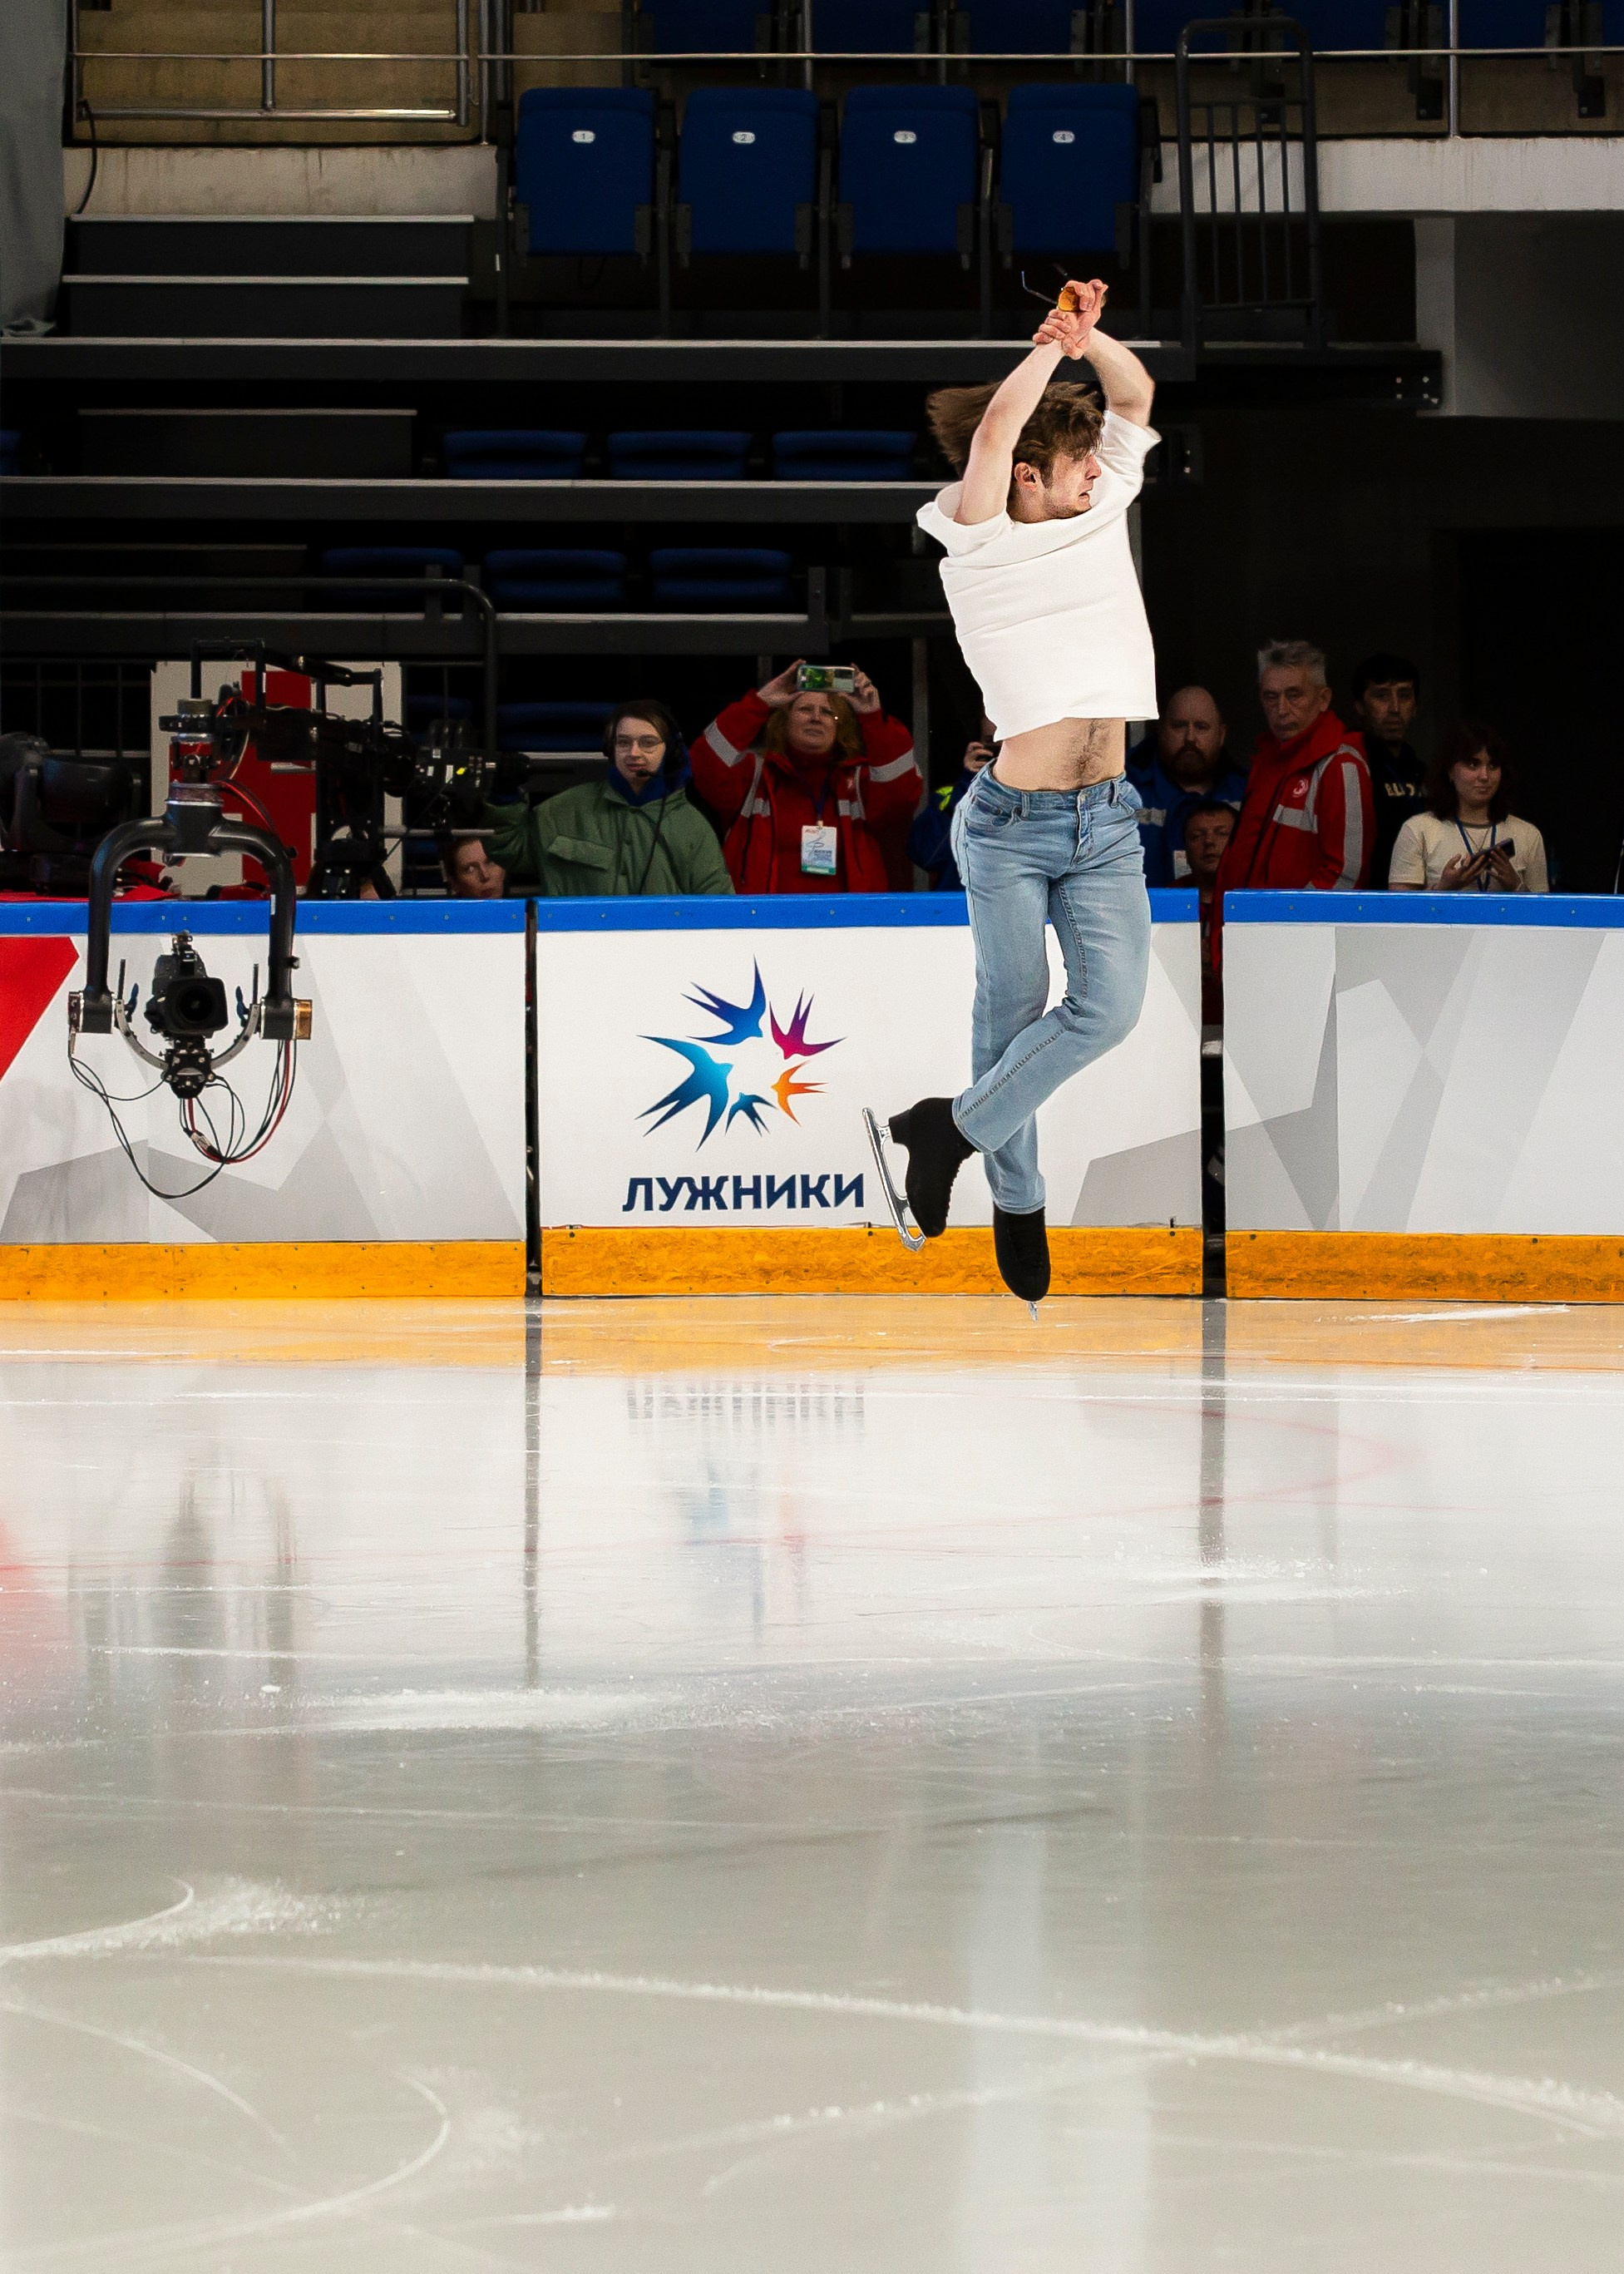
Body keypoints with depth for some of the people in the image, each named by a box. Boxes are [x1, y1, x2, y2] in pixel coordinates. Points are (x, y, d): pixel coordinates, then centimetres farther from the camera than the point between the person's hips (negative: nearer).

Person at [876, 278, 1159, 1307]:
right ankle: (1017, 1198, 21)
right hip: (1011, 825, -5)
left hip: (1107, 824, 5)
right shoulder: (981, 550, -7)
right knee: (1013, 1012, 5)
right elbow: (997, 426, -21)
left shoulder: (1101, 517, 10)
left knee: (1110, 1005, -10)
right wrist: (1053, 347, -8)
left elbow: (1137, 393, 11)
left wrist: (1089, 336, -6)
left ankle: (958, 1127, 7)